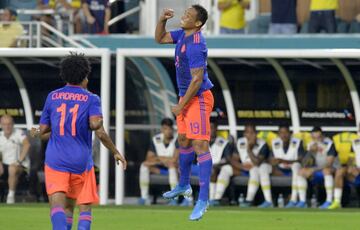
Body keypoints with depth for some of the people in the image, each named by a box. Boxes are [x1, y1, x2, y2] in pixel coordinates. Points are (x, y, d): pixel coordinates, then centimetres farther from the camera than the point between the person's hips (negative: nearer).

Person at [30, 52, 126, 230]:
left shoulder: (52, 97, 9)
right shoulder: (91, 99, 0)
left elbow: (43, 132, 10)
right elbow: (97, 127, -14)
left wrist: (36, 133, 34)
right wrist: (115, 152, -5)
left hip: (55, 160, 1)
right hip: (81, 161, -1)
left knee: (58, 206, -7)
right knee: (85, 207, 12)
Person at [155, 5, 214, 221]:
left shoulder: (196, 45, -24)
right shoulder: (183, 34, 4)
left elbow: (197, 79, -24)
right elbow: (160, 38, 20)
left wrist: (181, 106, -18)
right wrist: (162, 20, 0)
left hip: (198, 98, -10)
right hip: (186, 96, 10)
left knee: (200, 145, -14)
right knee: (184, 140, 23)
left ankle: (203, 199, -18)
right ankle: (184, 185, 41)